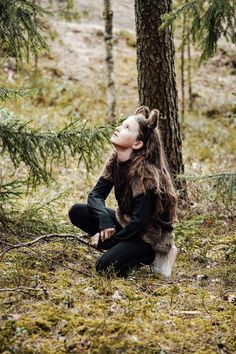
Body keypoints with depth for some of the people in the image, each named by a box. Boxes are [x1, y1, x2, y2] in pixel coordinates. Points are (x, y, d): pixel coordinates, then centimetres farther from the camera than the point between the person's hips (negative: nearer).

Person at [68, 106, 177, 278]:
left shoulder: (146, 173, -27)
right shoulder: (115, 160, -5)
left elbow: (140, 222, -26)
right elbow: (95, 195, -4)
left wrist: (107, 241, -17)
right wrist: (104, 220, -25)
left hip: (149, 235, -8)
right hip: (125, 222, 8)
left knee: (105, 266, -25)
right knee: (77, 211, -5)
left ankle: (149, 255, -1)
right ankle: (119, 247, 1)